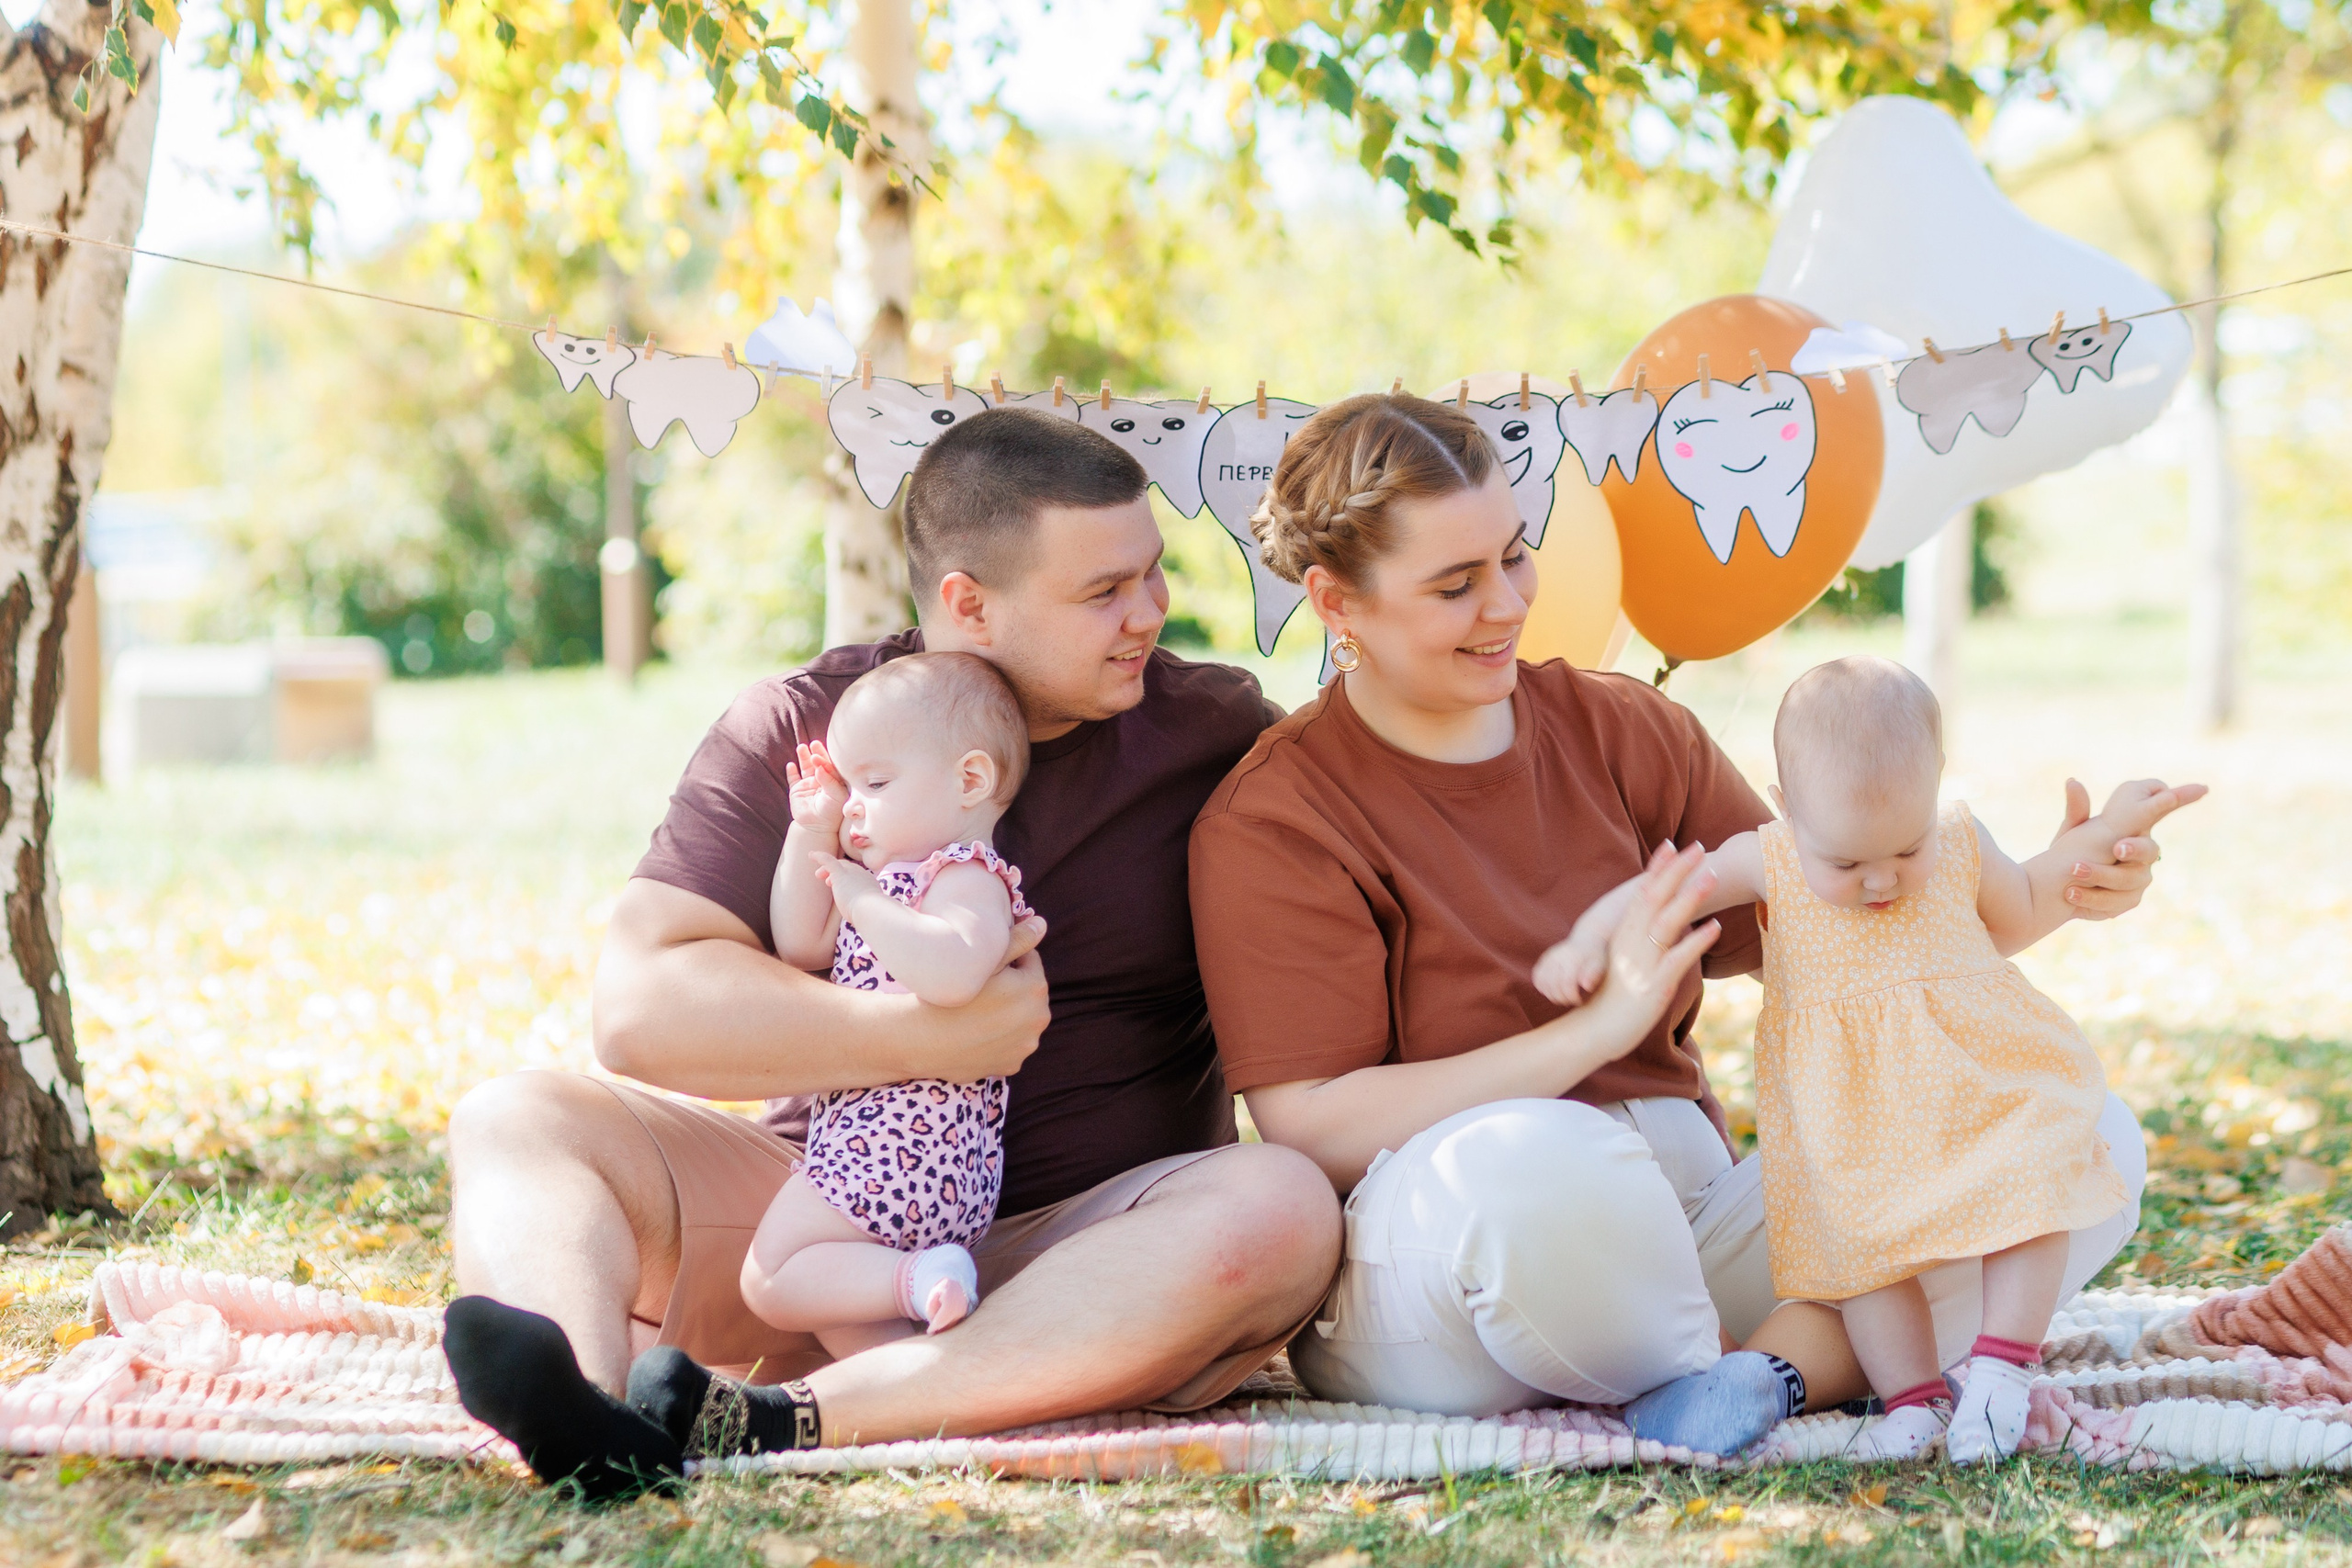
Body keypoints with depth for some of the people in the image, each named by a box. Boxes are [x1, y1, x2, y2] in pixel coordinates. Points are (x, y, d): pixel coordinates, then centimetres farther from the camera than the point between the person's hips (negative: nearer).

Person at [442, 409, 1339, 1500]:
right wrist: (919, 1037, -18)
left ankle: (796, 1421, -43)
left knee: (1279, 1208, -33)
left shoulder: (1213, 733, 3)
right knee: (514, 1123, -16)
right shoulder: (794, 732, 0)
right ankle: (586, 1420, -51)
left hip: (1080, 1249, -1)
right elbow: (636, 1008, -11)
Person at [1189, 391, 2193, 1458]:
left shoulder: (1621, 730, 12)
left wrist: (2045, 893, -4)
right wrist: (1602, 1022, -20)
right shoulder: (1269, 825, -6)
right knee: (1527, 1162, -43)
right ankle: (1692, 1387, -15)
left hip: (1687, 1218, 6)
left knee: (2090, 1140, -8)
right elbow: (1312, 1133, -15)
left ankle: (1776, 1366, -25)